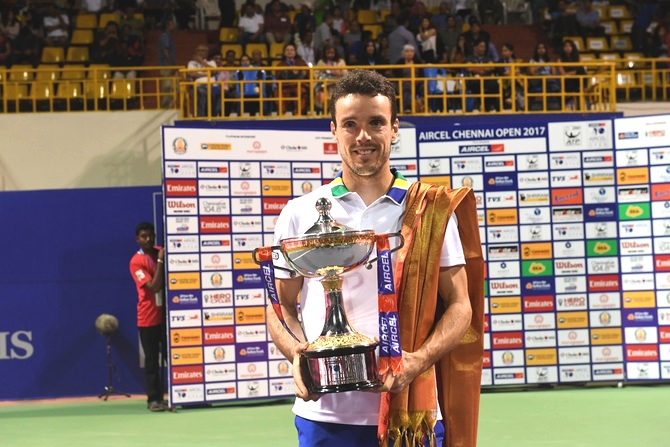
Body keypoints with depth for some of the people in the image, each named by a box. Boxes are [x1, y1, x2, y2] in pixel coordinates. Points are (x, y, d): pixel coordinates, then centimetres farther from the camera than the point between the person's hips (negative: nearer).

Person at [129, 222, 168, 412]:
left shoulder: (162, 252, 8)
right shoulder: (136, 262, -9)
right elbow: (154, 286, -20)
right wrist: (160, 261, -21)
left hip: (167, 314, 5)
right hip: (148, 318, -5)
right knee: (152, 359, -2)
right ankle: (153, 399, 0)